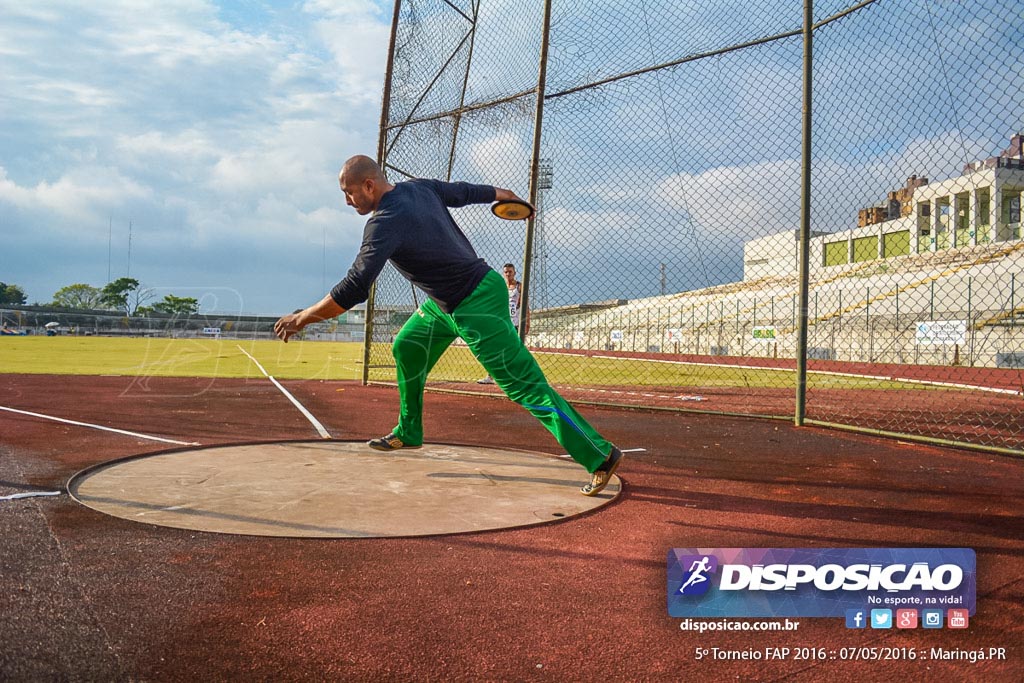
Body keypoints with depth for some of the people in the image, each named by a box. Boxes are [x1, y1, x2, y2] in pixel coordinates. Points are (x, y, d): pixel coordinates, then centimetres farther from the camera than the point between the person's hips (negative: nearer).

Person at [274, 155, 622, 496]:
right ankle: (408, 433, 32)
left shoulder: (384, 223, -22)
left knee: (525, 386, -11)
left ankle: (601, 456, -8)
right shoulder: (420, 187, 3)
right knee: (406, 347, 18)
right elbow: (463, 191, 20)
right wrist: (499, 193, 39)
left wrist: (302, 318, -16)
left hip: (478, 305, -10)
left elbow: (354, 288, -25)